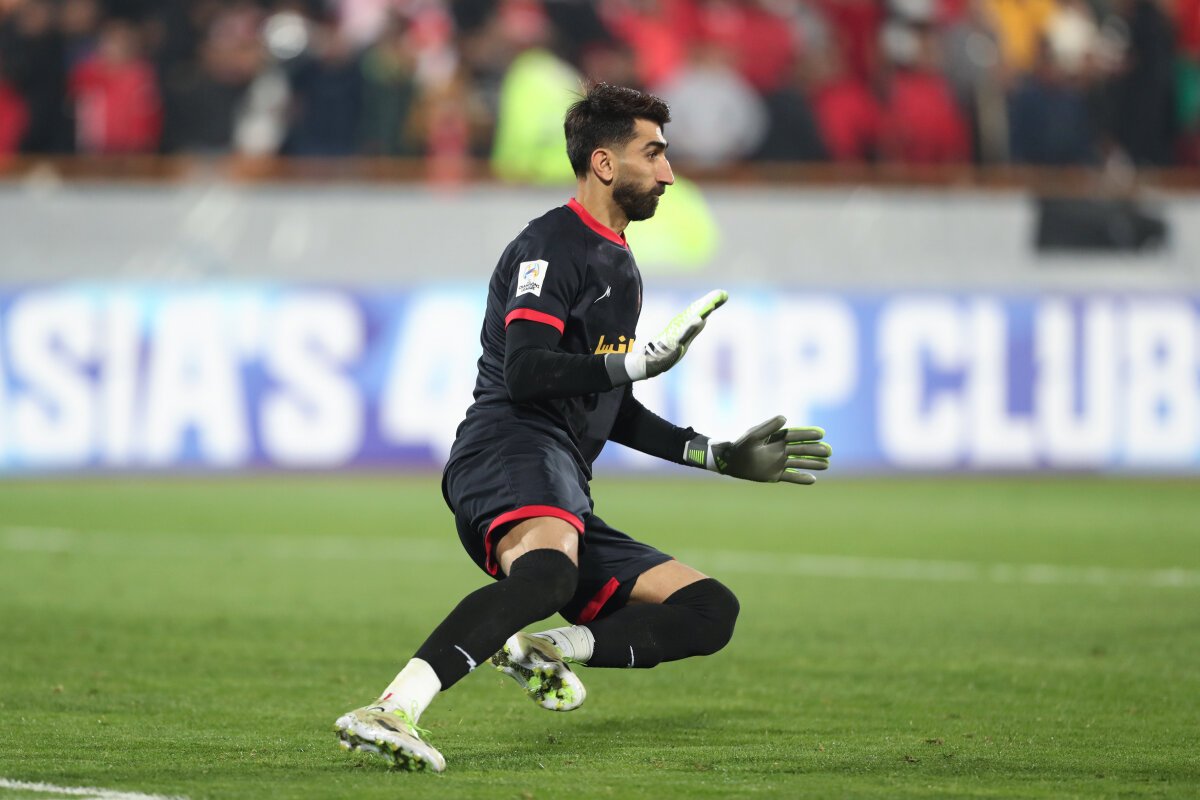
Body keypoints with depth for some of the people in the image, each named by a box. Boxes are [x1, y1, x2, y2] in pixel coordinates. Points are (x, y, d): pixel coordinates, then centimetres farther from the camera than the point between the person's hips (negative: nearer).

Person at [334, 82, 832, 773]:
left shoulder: (621, 268, 30)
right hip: (510, 448, -9)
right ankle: (391, 712, -56)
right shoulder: (552, 245, 0)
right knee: (549, 570, -42)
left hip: (564, 495, 9)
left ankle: (547, 649, -17)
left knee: (712, 611, 1)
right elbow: (524, 373, -14)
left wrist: (720, 456, 32)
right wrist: (637, 361, -16)